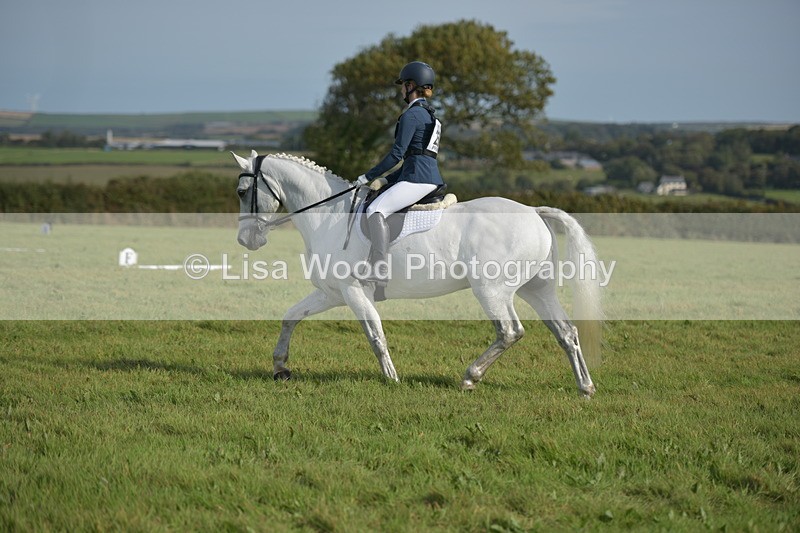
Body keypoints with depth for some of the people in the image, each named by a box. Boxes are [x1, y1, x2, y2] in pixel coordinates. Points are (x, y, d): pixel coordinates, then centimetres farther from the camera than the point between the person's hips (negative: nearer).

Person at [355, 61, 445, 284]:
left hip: (418, 177, -11)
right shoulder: (428, 114, 23)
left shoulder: (411, 115, -9)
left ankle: (381, 271, -33)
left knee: (376, 209, -23)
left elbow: (397, 154, -13)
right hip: (430, 176, 11)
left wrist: (369, 176, -5)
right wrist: (386, 179, 22)